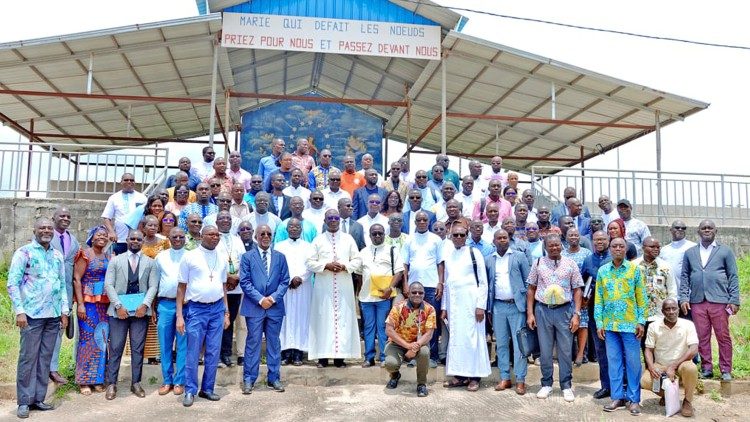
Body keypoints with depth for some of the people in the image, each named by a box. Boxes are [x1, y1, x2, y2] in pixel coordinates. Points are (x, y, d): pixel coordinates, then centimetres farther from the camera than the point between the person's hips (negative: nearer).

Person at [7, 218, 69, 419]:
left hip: (53, 315, 5)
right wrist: (19, 311, -13)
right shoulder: (24, 252, -3)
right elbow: (12, 284, -7)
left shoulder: (58, 255, 12)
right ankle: (24, 401, 9)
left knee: (45, 357, 8)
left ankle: (38, 398, 16)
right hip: (32, 314, -5)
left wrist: (64, 311, 10)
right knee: (28, 358, 0)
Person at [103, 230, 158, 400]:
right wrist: (118, 306, -11)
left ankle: (136, 383, 15)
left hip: (141, 310, 1)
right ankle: (111, 383, 12)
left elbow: (153, 286, 3)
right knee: (115, 348, 2)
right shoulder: (115, 260, 6)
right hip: (118, 310, -1)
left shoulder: (150, 263, 9)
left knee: (138, 348, 6)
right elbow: (109, 285, -1)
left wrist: (145, 305, -11)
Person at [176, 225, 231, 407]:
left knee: (213, 352, 7)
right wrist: (179, 316, -7)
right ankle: (190, 391, 13)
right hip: (196, 309, -3)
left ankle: (207, 389, 20)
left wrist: (226, 312, 11)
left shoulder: (222, 259, 8)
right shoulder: (189, 256, -3)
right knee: (192, 353, 1)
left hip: (217, 309, 4)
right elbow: (181, 287, -2)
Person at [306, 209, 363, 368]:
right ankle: (323, 356, 4)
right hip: (323, 287, -1)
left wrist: (344, 266, -12)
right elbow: (310, 263, 1)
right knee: (324, 318, -1)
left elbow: (357, 260, 6)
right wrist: (326, 265, -13)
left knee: (343, 318, -1)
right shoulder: (318, 240, 6)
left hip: (344, 287, 1)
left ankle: (340, 356, 4)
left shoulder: (348, 239, 8)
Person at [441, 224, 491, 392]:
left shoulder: (474, 254, -1)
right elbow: (446, 282, 14)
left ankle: (474, 376, 7)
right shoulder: (447, 256, 12)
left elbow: (483, 282, -3)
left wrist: (481, 306, -10)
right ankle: (459, 375, 14)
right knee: (455, 338, 6)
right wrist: (444, 307, 10)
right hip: (453, 302, 4)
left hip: (470, 301, -4)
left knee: (472, 337, -2)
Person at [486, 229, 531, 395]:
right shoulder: (489, 260, 8)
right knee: (501, 344, 8)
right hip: (498, 306, 3)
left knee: (519, 343, -1)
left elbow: (528, 282, 1)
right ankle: (504, 378, 17)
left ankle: (520, 380, 6)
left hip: (516, 305, -3)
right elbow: (487, 285, 10)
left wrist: (529, 305, -5)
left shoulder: (519, 257, 1)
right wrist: (488, 308, 7)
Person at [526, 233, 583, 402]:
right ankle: (546, 384, 21)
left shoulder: (570, 264, 3)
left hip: (564, 310, -1)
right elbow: (531, 289, 5)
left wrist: (576, 314, -4)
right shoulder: (538, 263, 4)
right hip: (542, 310, 1)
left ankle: (566, 385, 17)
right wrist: (530, 313, 0)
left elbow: (577, 290, 3)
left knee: (565, 350, 5)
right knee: (544, 350, 8)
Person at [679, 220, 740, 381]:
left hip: (719, 301, -2)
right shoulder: (690, 253, 14)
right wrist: (684, 298, 3)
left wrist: (734, 300, -3)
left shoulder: (725, 251, 8)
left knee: (723, 337, 0)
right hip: (697, 302, 2)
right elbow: (685, 277, 13)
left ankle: (726, 370, 9)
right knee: (702, 337, 4)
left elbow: (733, 277, 4)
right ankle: (706, 368, 14)